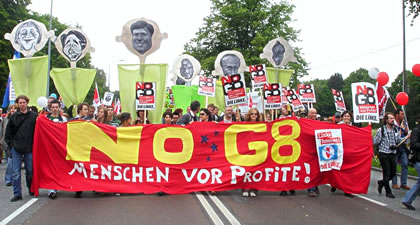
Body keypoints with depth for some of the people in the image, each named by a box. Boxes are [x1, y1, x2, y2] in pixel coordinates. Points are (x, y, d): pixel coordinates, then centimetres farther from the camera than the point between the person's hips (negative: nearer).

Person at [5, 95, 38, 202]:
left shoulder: (34, 116, -2)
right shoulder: (13, 117, 3)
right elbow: (8, 132, 11)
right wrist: (10, 143, 4)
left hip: (29, 148, -1)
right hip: (16, 149, 1)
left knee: (30, 171, 8)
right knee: (16, 172, 1)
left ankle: (31, 190, 27)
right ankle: (17, 194, 7)